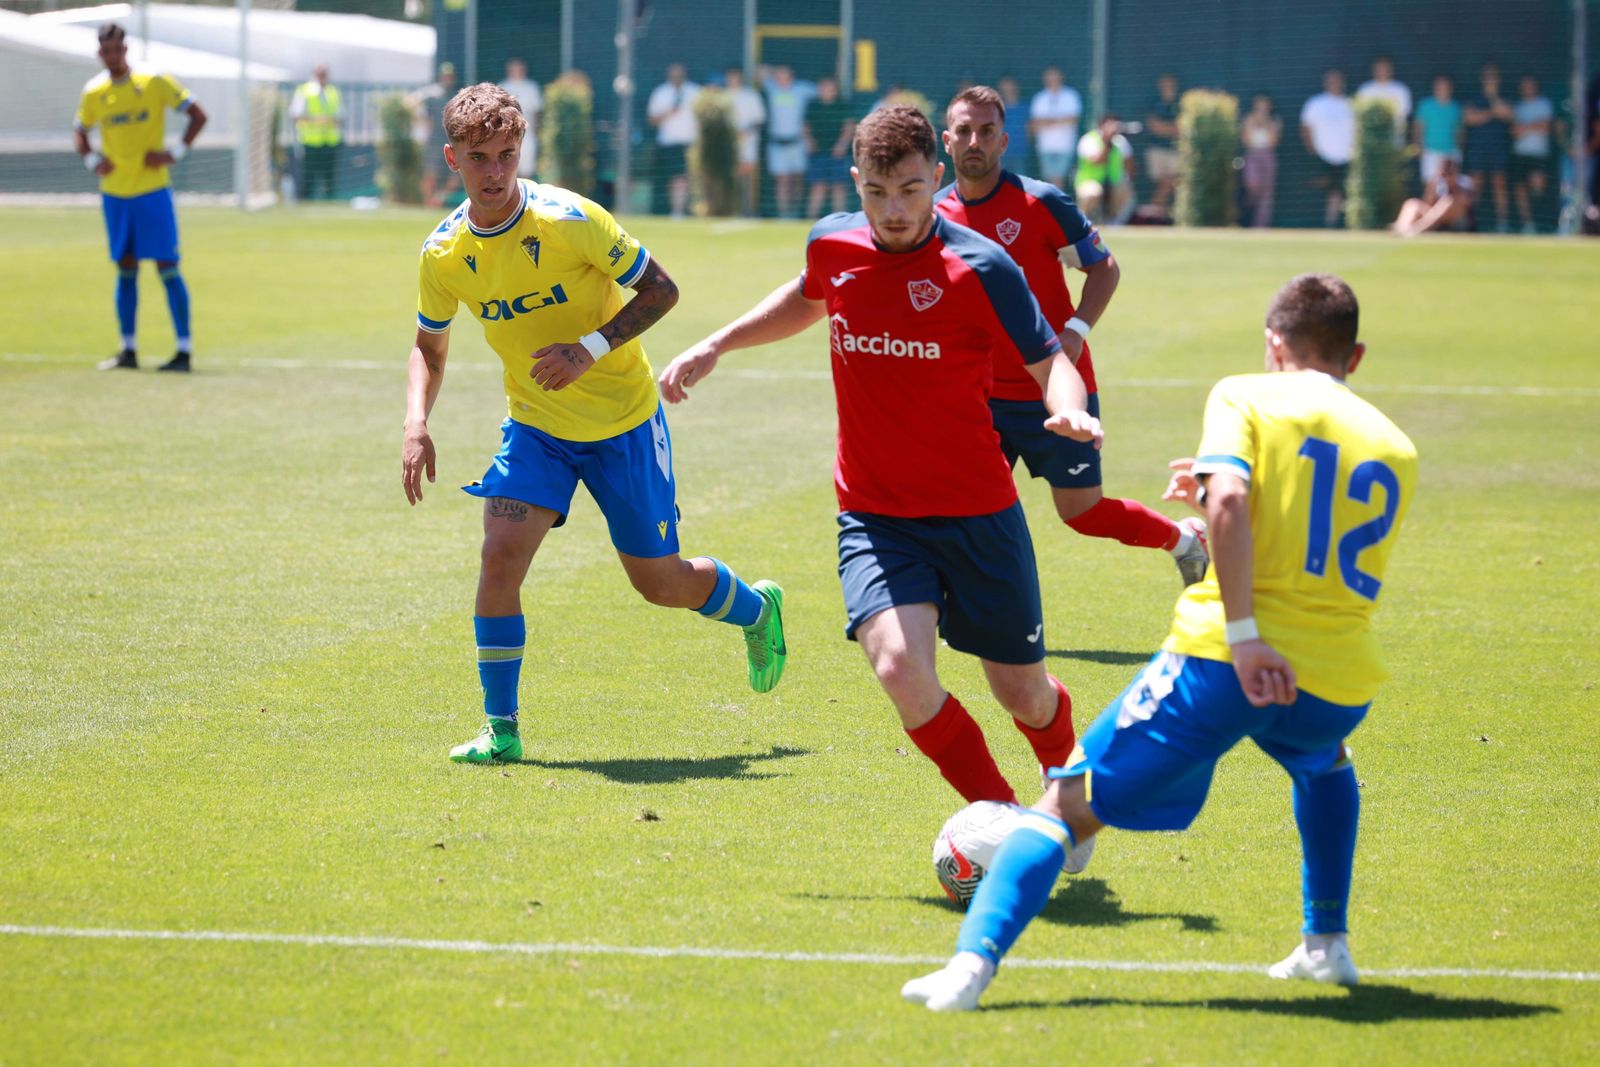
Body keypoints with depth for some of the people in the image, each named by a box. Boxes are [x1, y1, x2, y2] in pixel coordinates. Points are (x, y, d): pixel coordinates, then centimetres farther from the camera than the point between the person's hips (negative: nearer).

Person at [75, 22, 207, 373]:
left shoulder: (155, 82, -7)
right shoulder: (93, 92, 4)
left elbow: (198, 116, -3)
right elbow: (79, 133, 19)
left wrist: (174, 153, -13)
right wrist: (92, 161, 0)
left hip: (153, 189, -4)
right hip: (115, 194, 4)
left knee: (167, 267, -6)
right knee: (125, 269, 8)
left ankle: (184, 351, -4)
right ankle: (128, 350, 14)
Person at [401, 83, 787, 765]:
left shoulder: (569, 220, -22)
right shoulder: (444, 255, -9)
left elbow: (660, 290, -14)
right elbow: (430, 346, 8)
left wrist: (592, 347, -28)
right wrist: (416, 423, -9)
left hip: (623, 420, -3)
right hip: (535, 426, 3)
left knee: (659, 582, 6)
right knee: (500, 553, -18)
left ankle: (756, 608, 40)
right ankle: (499, 728, -6)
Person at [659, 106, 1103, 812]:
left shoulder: (979, 268, -13)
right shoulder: (831, 244, -1)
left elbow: (1048, 361, -8)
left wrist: (1069, 410, -30)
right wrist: (714, 346, 20)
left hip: (978, 514, -2)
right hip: (873, 514, 2)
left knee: (1024, 695, 8)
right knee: (900, 668, -24)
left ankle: (1067, 780, 46)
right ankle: (999, 814, -2)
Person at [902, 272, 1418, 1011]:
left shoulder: (1245, 396, 4)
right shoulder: (1395, 449, 18)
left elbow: (1228, 499, -16)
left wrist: (1244, 636, -21)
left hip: (1221, 660, -4)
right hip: (1341, 684, 4)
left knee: (1068, 804, 2)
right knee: (1324, 764, 41)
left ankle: (972, 963, -17)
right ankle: (1327, 944, 34)